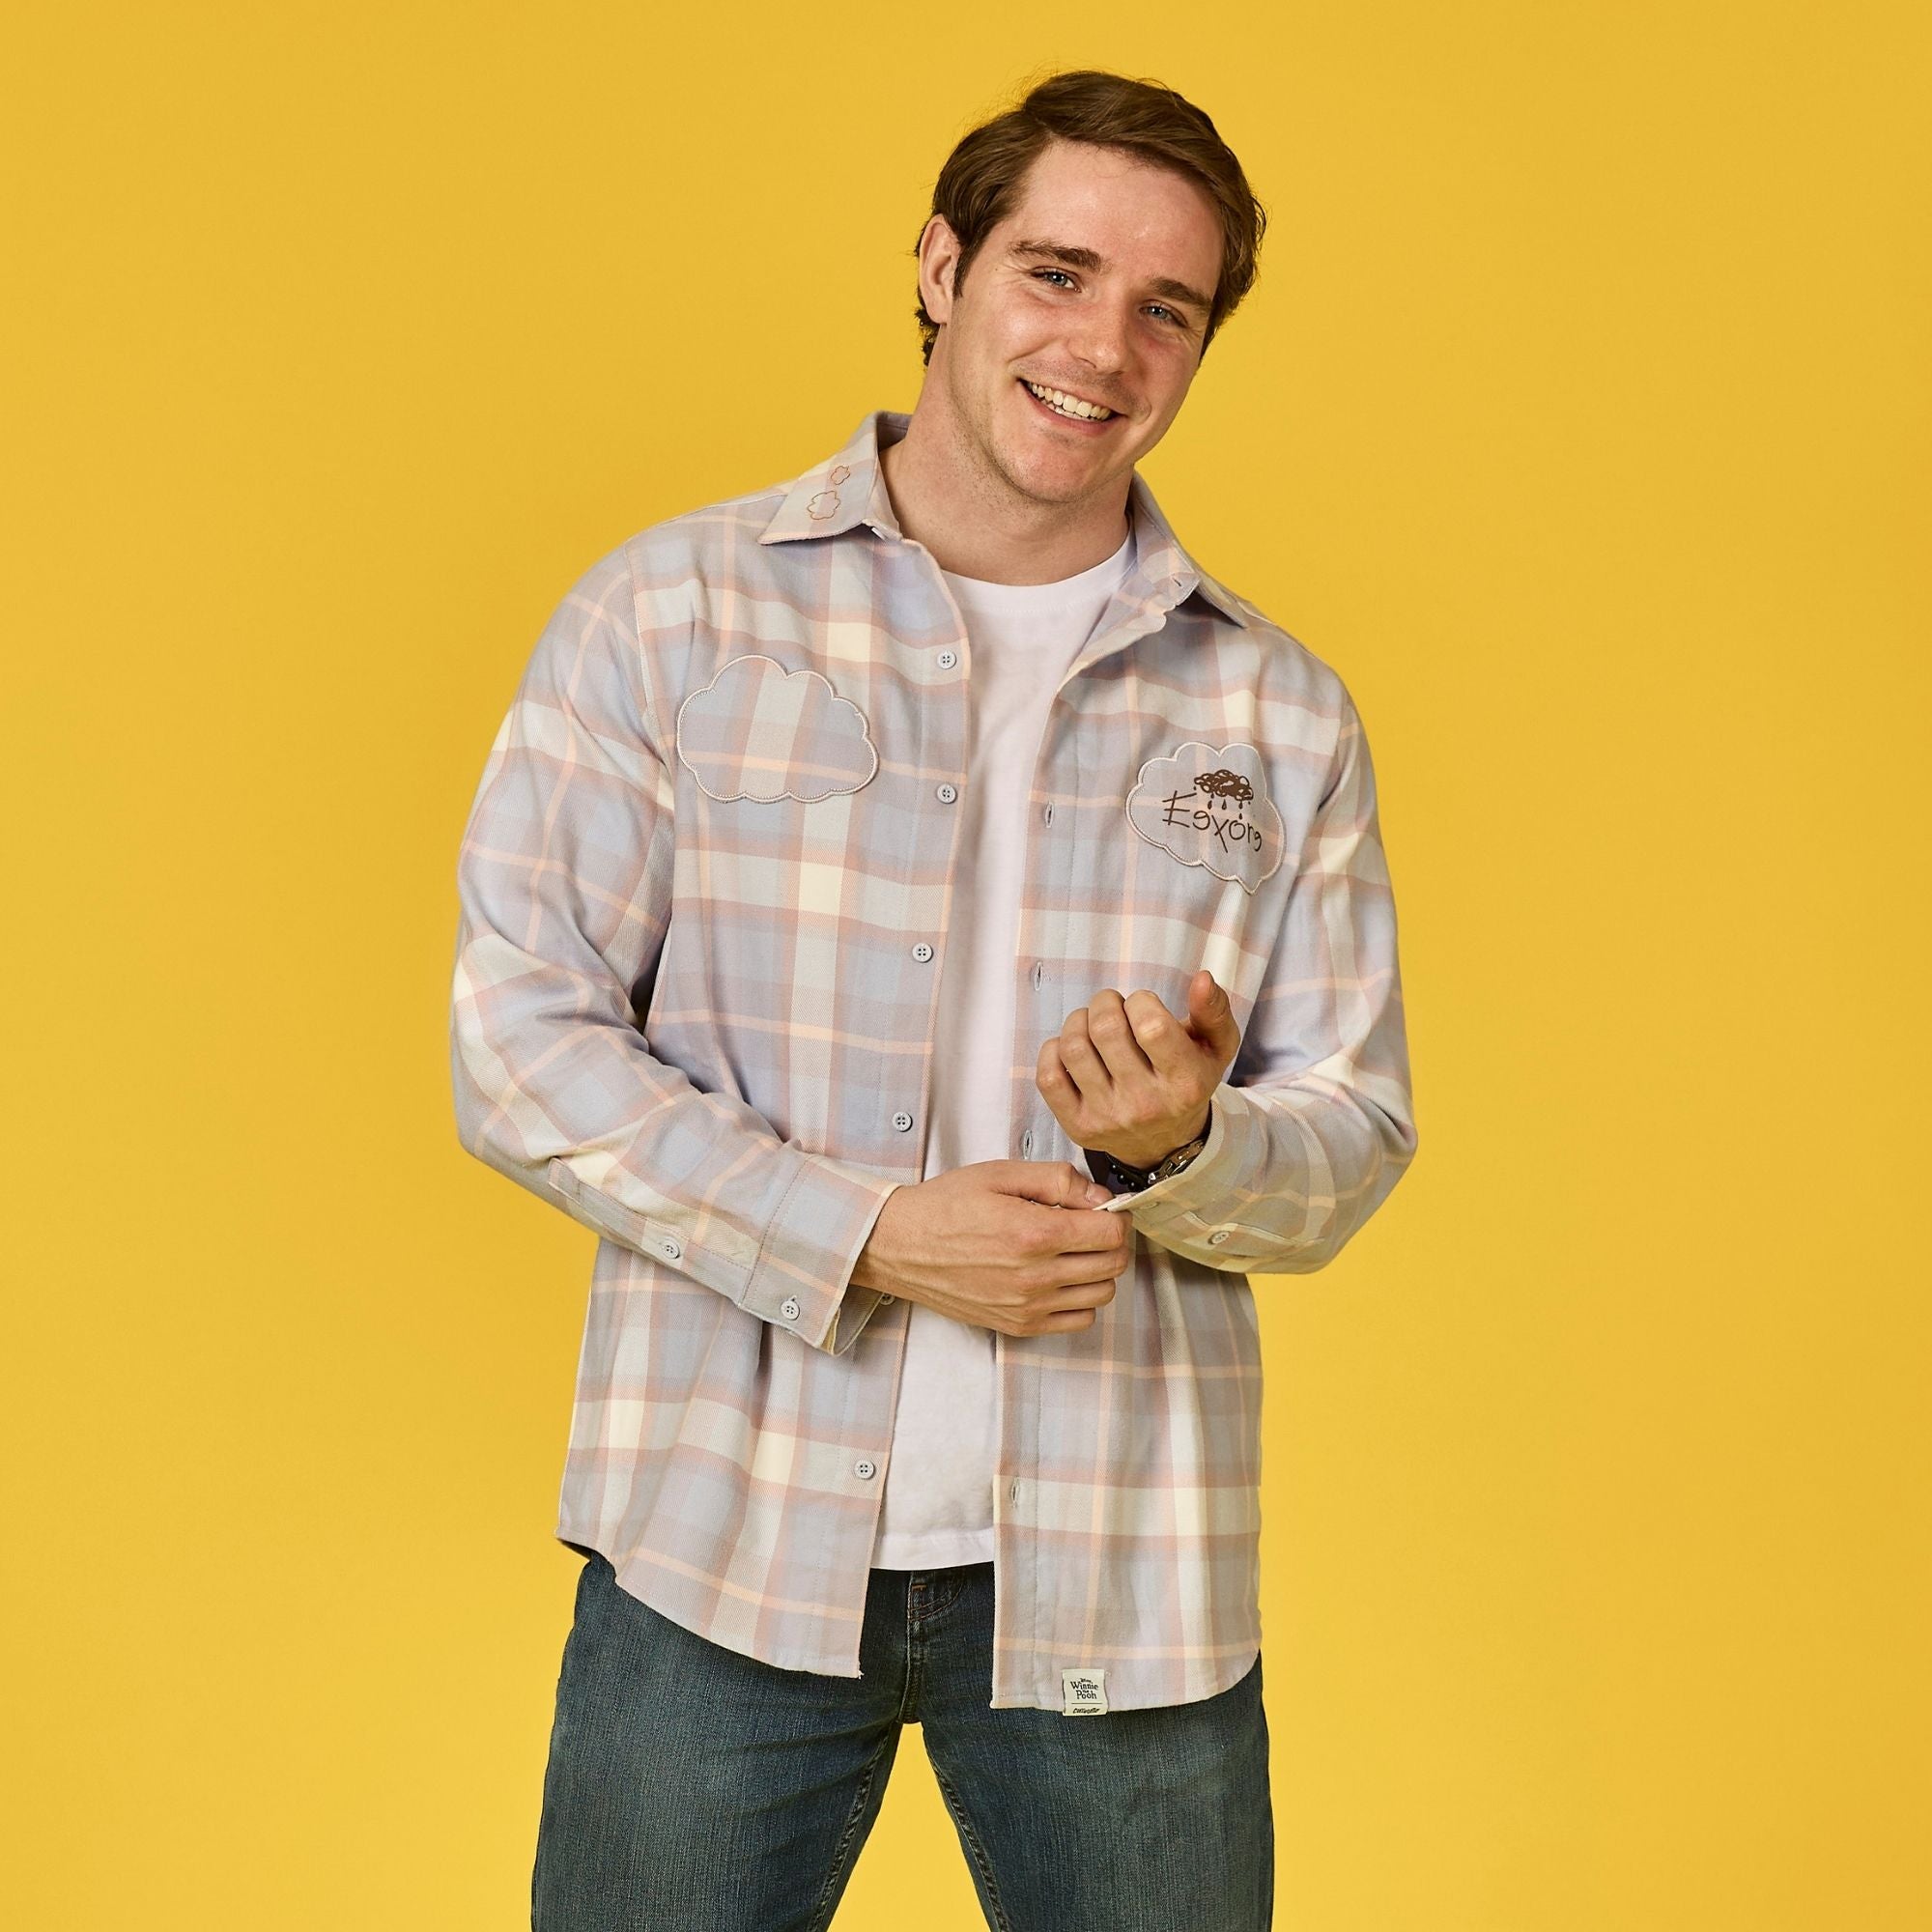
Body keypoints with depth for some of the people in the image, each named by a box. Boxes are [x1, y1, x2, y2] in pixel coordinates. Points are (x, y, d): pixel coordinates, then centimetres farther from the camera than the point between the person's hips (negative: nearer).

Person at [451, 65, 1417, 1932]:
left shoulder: (1281, 713, 9)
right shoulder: (669, 613, 0)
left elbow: (1355, 1132, 9)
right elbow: (518, 1039, -4)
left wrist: (1188, 1146, -14)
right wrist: (864, 1234, -14)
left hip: (1120, 1577, 2)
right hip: (729, 1546, -2)